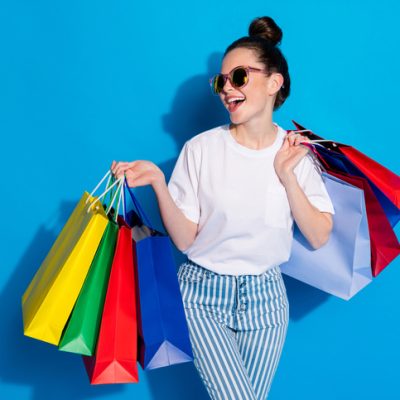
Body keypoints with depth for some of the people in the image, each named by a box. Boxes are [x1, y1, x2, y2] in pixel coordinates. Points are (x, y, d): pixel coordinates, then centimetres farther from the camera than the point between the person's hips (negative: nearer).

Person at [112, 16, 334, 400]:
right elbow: (184, 240, -9)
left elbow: (318, 237, -6)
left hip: (265, 296, 3)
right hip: (204, 294, -2)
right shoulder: (201, 148, -9)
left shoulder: (296, 152, -2)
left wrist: (286, 174, -14)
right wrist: (158, 183, -24)